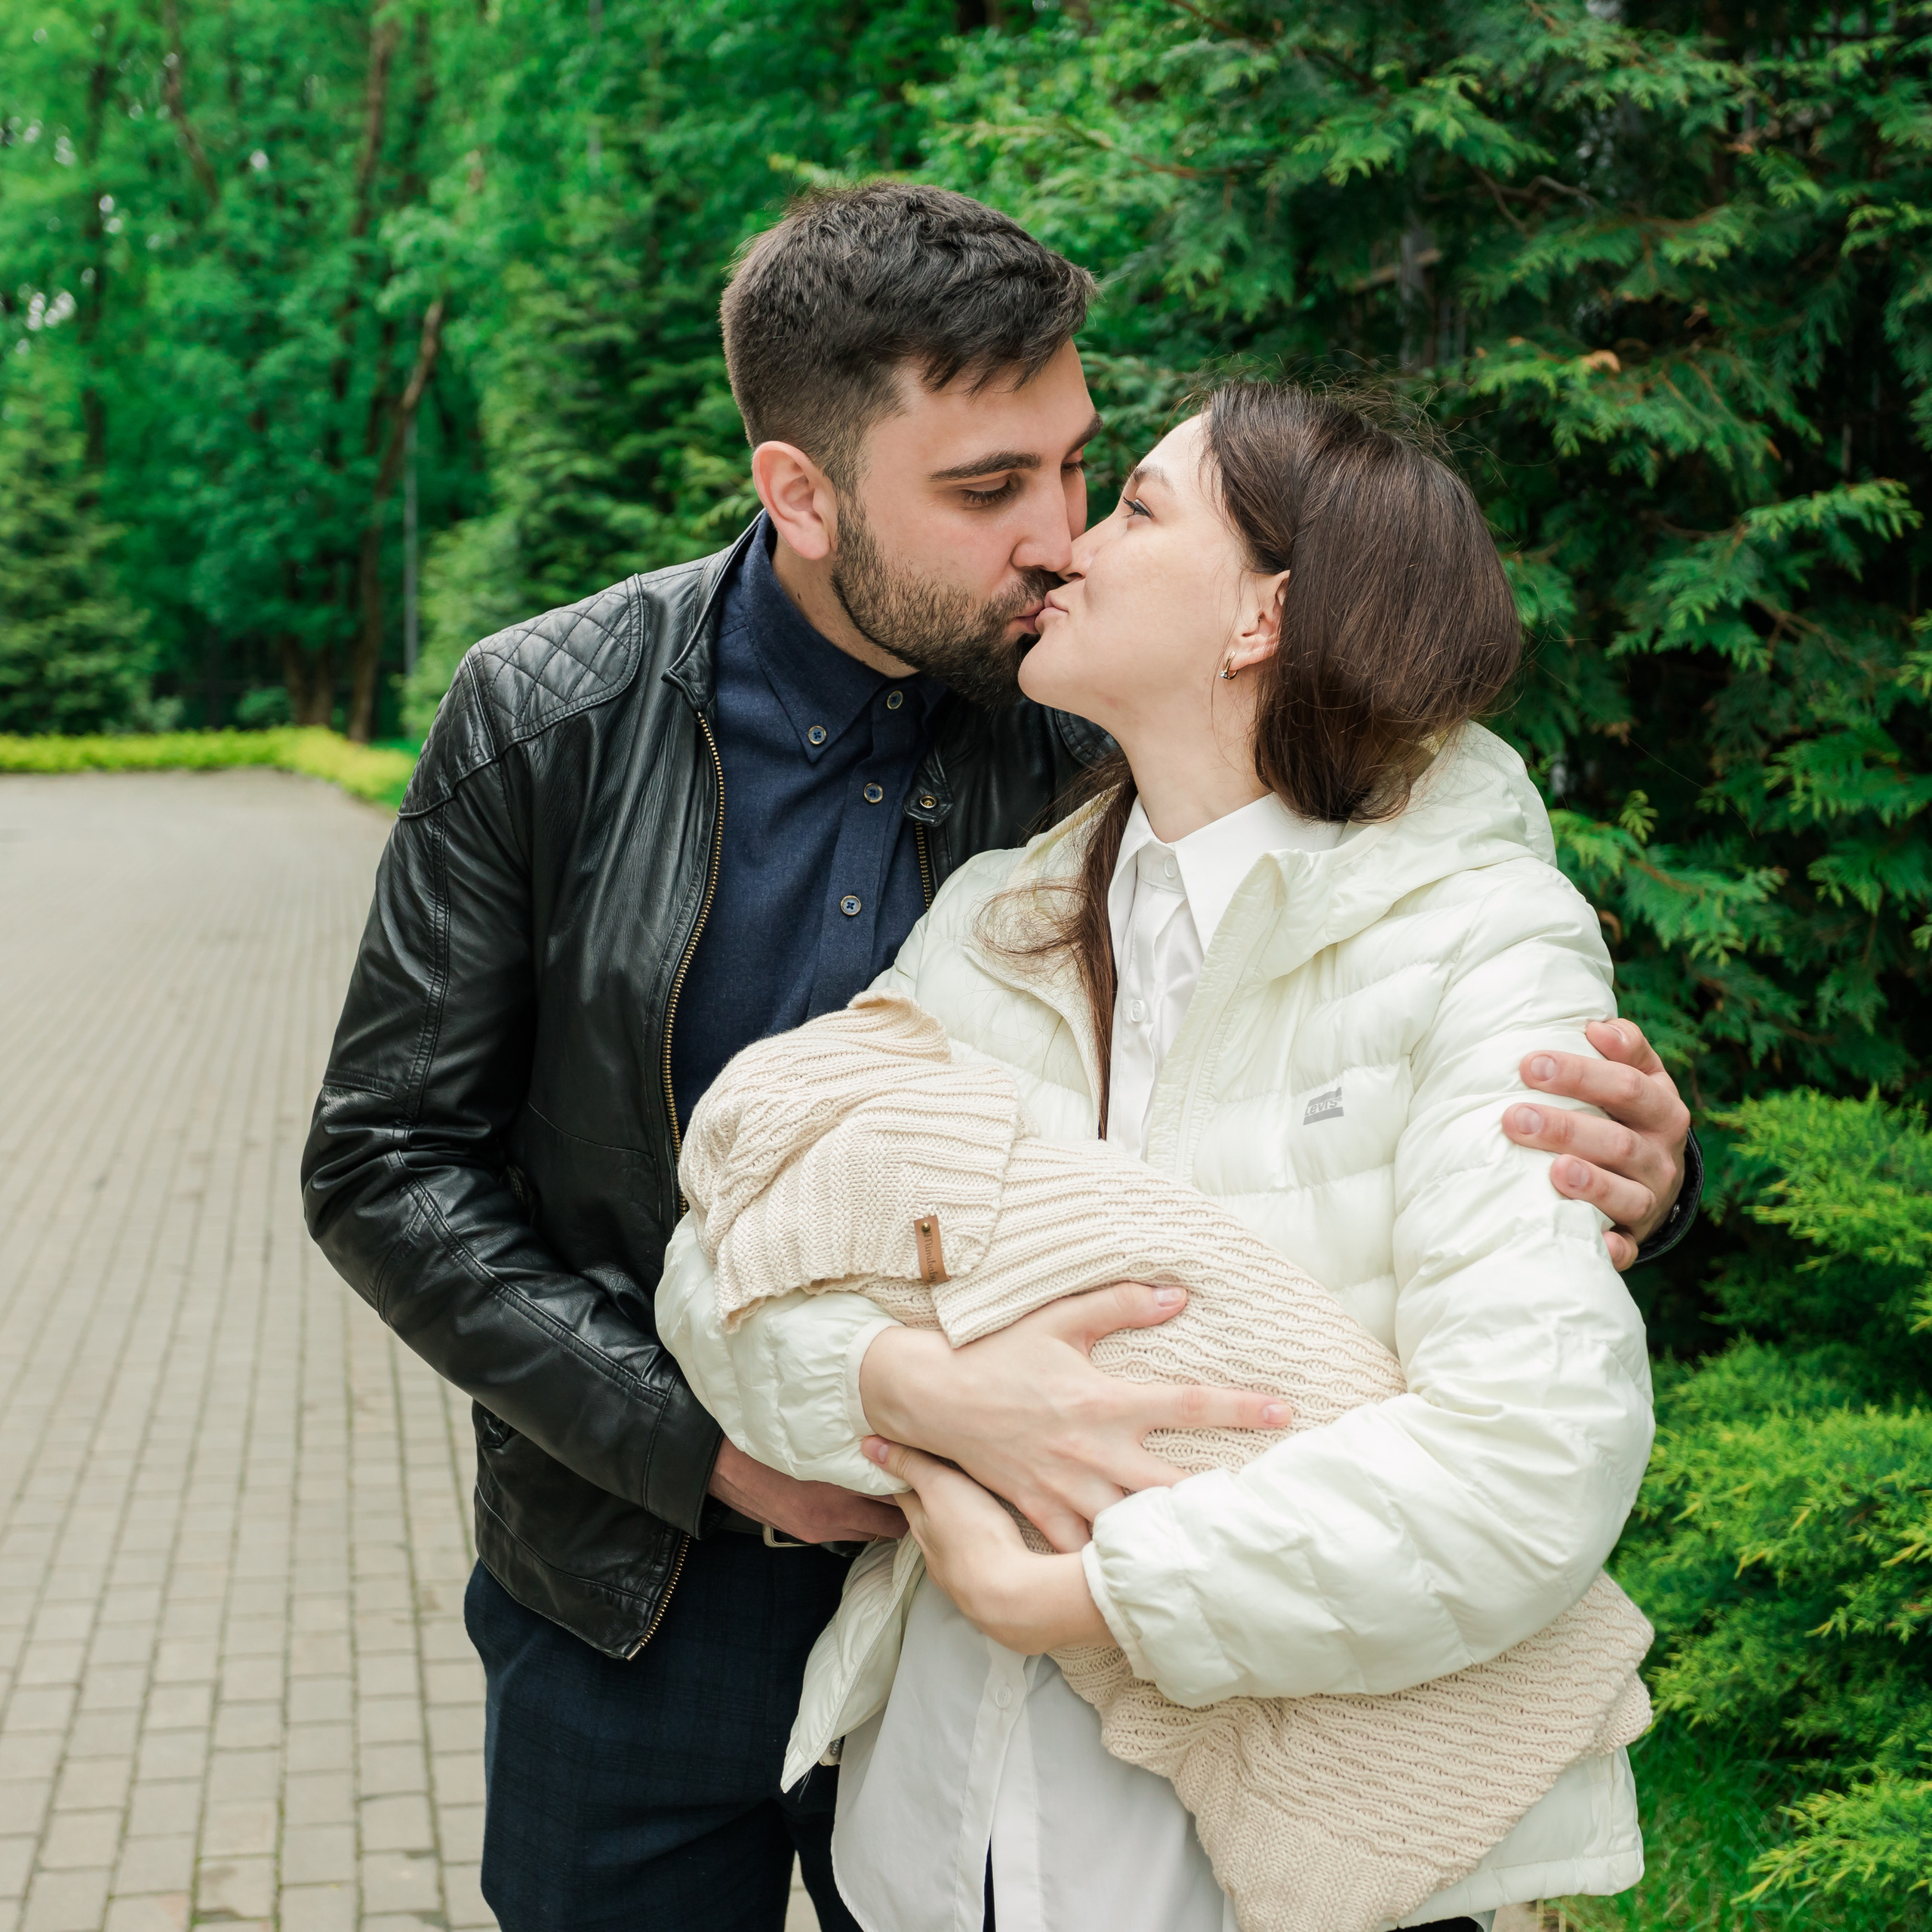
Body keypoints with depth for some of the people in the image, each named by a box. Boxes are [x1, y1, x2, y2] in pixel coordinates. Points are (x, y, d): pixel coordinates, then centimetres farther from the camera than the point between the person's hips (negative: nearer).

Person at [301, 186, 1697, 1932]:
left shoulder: (1106, 747, -10)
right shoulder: (550, 720, -12)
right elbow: (386, 1163, -9)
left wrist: (1625, 1179, -28)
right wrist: (702, 1442, -18)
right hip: (636, 1618, 0)